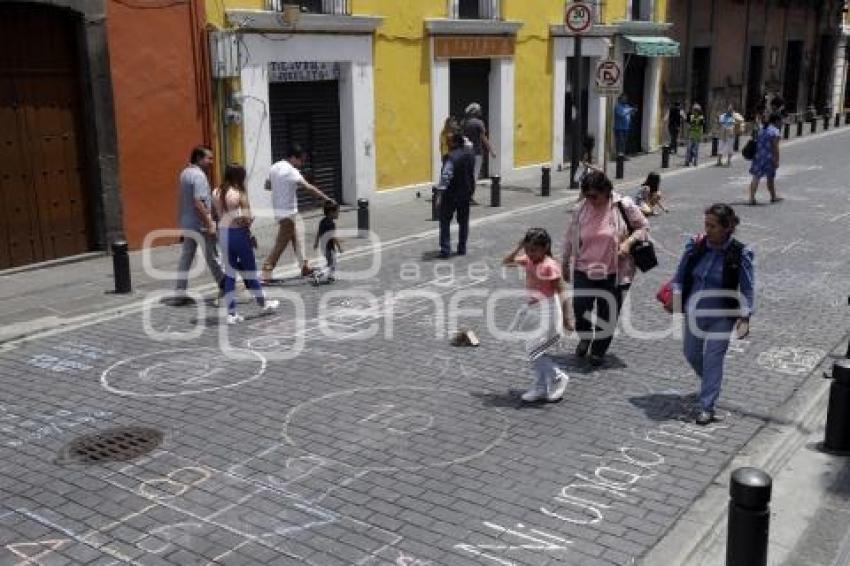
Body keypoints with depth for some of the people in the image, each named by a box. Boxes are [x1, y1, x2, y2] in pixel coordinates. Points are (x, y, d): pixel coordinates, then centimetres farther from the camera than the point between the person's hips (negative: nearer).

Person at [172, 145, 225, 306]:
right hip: (200, 226, -9)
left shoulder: (185, 173, 12)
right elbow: (198, 203, -25)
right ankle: (224, 287, 15)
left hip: (186, 224, 9)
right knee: (212, 257, 3)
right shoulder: (199, 175, -17)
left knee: (185, 259, 9)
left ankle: (179, 294, 10)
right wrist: (209, 224, -23)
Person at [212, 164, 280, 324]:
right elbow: (245, 218, -20)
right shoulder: (239, 194, -15)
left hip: (224, 234, 5)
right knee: (249, 270, 11)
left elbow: (220, 216, 1)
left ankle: (231, 313, 11)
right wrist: (250, 220, 1)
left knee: (229, 272, 10)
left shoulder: (217, 193, 4)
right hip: (239, 234, -5)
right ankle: (263, 303, 30)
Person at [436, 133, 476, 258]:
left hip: (451, 194, -6)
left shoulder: (452, 156, -18)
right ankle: (462, 248, 18)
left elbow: (446, 176, -22)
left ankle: (445, 249, -5)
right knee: (463, 221, 15)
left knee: (445, 221, 2)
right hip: (466, 194, 6)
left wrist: (441, 191, -20)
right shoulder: (470, 156, 4)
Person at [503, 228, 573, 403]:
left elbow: (561, 293, -18)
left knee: (532, 350, -7)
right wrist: (519, 247, -2)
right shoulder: (528, 261, 4)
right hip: (532, 310, 8)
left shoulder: (549, 266, -18)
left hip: (546, 312, -8)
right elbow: (506, 262, 10)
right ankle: (541, 387, 25)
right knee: (533, 350, 13)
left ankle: (558, 377, 11)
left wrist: (566, 318, -20)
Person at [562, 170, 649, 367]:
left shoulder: (624, 206, -8)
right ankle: (585, 337, 23)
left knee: (607, 314, 8)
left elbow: (643, 227, 3)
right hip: (584, 271, 2)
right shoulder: (580, 209, -1)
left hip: (614, 273, -1)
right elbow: (570, 239, 11)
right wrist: (565, 264, 17)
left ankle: (598, 350, 31)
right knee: (579, 308, -10)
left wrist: (629, 242, -15)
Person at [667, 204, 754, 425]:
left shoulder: (741, 254, -15)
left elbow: (747, 290, -11)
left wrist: (744, 318, -16)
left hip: (721, 317, -4)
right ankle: (709, 383, 48)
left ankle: (707, 407, 9)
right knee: (692, 354, 18)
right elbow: (680, 276, 6)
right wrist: (674, 298, -3)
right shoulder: (695, 246, -7)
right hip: (694, 312, 5)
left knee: (713, 359, -3)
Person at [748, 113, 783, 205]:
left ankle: (752, 198, -14)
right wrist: (777, 160, -15)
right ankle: (773, 197, 27)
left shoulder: (761, 130, 14)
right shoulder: (775, 131, -9)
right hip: (769, 157, -5)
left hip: (758, 156, 5)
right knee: (771, 178, 11)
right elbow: (775, 147, -15)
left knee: (756, 177, -2)